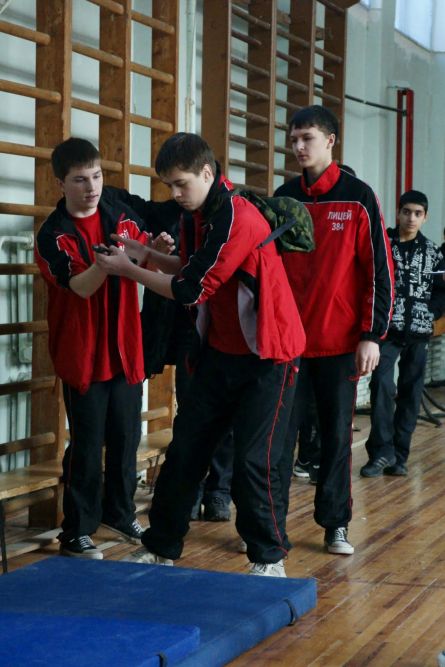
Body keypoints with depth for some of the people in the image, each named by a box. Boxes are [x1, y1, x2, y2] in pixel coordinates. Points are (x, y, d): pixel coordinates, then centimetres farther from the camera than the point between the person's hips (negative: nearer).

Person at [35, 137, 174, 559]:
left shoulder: (120, 214, 3)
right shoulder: (53, 235, -12)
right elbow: (81, 286, -24)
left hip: (125, 347, 5)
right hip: (82, 353, -5)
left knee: (126, 437, 13)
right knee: (87, 444, -1)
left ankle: (120, 512, 31)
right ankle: (76, 532, 10)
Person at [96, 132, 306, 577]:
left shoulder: (237, 219, -23)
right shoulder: (206, 214, 6)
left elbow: (190, 291, -22)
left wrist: (129, 270, -10)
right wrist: (147, 254, 3)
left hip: (267, 355, -9)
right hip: (222, 351, 9)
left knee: (253, 459, -7)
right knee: (185, 447, 8)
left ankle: (270, 559, 11)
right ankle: (161, 548, 20)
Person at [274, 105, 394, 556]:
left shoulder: (358, 197, -2)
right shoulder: (284, 197, 8)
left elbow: (379, 269, -4)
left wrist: (371, 336, -9)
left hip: (340, 342, -2)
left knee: (336, 433, 5)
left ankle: (335, 525, 17)